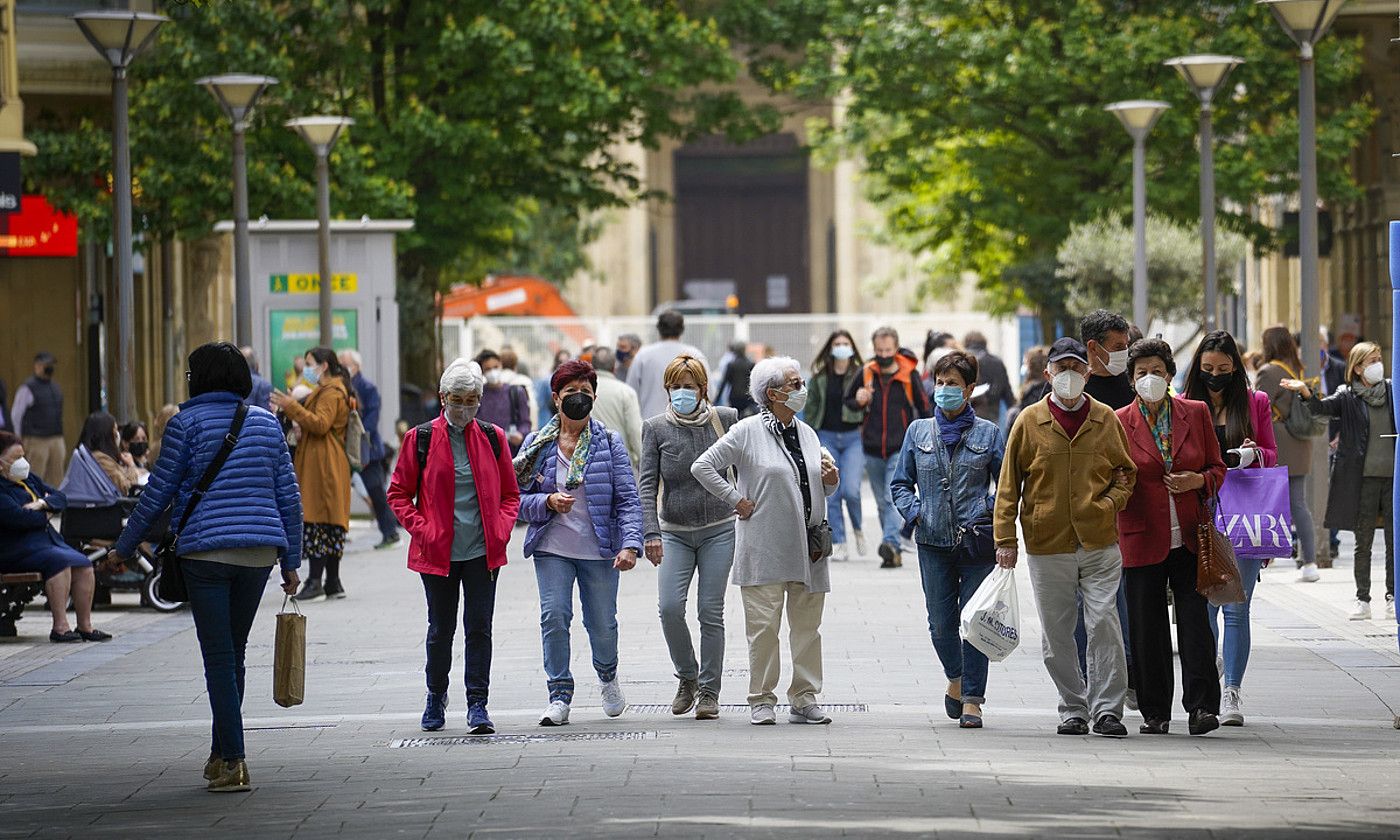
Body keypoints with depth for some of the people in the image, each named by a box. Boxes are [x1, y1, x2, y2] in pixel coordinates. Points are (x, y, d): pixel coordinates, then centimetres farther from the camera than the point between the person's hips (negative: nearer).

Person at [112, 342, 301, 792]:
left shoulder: (187, 422, -2)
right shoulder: (266, 422, 11)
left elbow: (159, 492, -1)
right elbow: (289, 497, 11)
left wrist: (124, 547, 9)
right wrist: (291, 563, 16)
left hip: (205, 549, -4)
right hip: (261, 550, 4)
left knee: (219, 656, -3)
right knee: (234, 651, 16)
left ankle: (234, 761, -10)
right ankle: (222, 753, 22)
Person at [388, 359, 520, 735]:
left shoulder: (492, 438, 5)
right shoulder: (420, 440, 0)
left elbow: (510, 493, 13)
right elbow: (399, 493, 5)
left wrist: (501, 529, -3)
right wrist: (421, 529, -8)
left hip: (483, 551, 1)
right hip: (438, 551, -1)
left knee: (479, 629, -4)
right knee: (441, 628, 9)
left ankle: (478, 704, 0)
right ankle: (436, 696, 28)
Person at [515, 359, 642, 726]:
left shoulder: (609, 444, 0)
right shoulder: (538, 445, 3)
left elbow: (628, 498, -3)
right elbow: (518, 498, 5)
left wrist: (630, 544, -15)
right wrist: (547, 502, -15)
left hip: (599, 551, 0)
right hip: (552, 549, 0)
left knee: (601, 623, 5)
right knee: (554, 616, -14)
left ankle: (608, 677, 37)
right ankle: (560, 696, -5)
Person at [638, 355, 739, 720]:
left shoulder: (725, 419, -1)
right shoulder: (656, 428, 0)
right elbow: (648, 482, -4)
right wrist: (650, 532, -13)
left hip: (718, 529, -1)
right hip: (675, 532, 1)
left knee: (711, 611, -2)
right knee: (670, 607, -13)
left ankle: (709, 691, 8)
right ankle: (687, 678, 10)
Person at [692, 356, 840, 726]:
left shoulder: (807, 433, 14)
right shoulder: (747, 432, -4)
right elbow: (702, 466, -5)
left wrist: (830, 481, 2)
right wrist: (736, 500, -7)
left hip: (808, 548, 5)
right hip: (764, 549, -5)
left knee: (807, 626, 6)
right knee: (764, 626, -3)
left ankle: (805, 699, 11)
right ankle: (762, 701, 4)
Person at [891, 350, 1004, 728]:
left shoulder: (988, 433, 4)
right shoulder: (918, 431, 10)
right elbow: (901, 483, 16)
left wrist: (991, 515, -8)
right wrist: (914, 512, -1)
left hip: (977, 541, -2)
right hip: (934, 541, 2)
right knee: (941, 622, 3)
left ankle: (972, 698, 2)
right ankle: (956, 678, 30)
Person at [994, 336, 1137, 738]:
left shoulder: (1106, 419, 6)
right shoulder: (1030, 422, 3)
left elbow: (1126, 472, 17)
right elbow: (1009, 483, 5)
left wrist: (1111, 502, -3)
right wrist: (1005, 539, 0)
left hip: (1099, 542, 0)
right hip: (1047, 544, 0)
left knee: (1104, 623, -8)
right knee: (1056, 633, 5)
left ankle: (1107, 709, -3)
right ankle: (1073, 709, 15)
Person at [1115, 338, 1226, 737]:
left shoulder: (1196, 413, 7)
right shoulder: (1119, 421, 3)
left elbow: (1218, 468, 11)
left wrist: (1199, 481, -7)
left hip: (1189, 538, 0)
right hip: (1143, 539, 0)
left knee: (1195, 621, -7)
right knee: (1147, 630, 2)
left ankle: (1202, 707, -6)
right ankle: (1155, 713, 11)